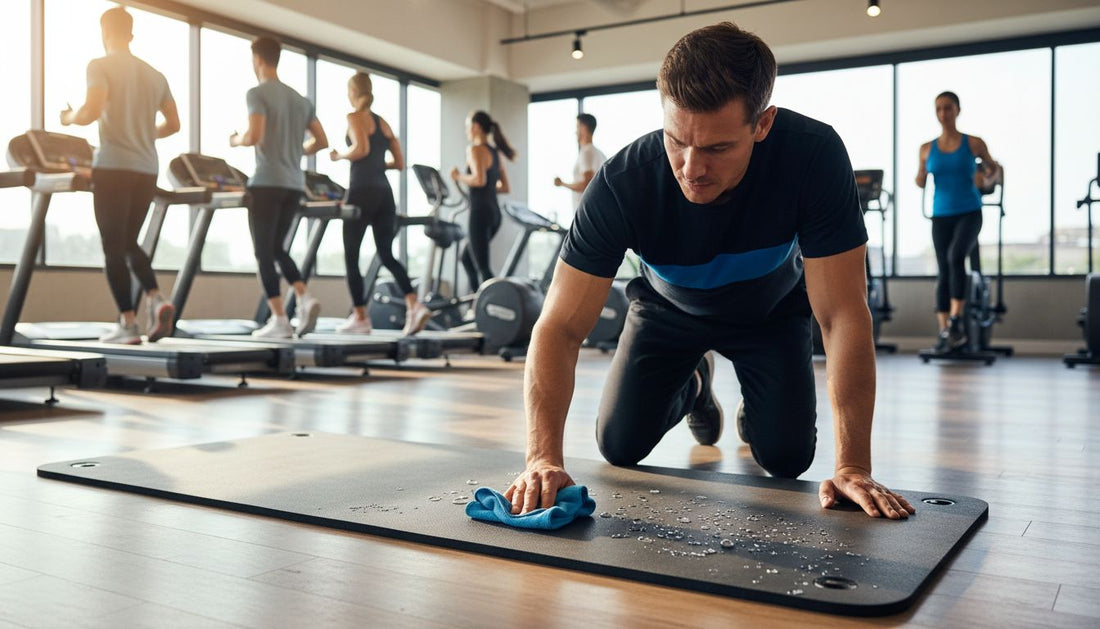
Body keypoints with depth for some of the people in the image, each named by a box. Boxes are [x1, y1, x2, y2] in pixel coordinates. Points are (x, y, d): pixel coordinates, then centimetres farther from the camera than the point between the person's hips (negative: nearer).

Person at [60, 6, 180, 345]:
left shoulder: (101, 66, -3)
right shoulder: (155, 75, 14)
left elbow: (92, 110, -15)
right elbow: (173, 124, 14)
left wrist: (69, 118, 5)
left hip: (114, 167, -5)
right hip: (147, 170, 6)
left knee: (113, 246, 0)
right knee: (129, 242, 17)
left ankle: (128, 322, -3)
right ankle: (156, 298, -4)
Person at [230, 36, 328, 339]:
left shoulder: (257, 94, -5)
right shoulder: (300, 99, 16)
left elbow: (255, 135, -17)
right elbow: (321, 141, 14)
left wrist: (236, 141, 3)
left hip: (267, 182, -7)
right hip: (294, 184, 7)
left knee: (264, 252, 0)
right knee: (277, 248, 17)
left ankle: (279, 319, -4)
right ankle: (305, 298, -3)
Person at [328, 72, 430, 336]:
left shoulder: (355, 117, -3)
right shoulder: (383, 122, 17)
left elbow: (361, 148, -20)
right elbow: (400, 162, 15)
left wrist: (339, 156, -3)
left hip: (362, 192, -6)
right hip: (384, 193, 6)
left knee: (350, 256, 5)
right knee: (387, 254, 10)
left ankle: (360, 318, 7)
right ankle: (414, 305, -8)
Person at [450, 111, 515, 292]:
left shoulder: (475, 149, -9)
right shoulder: (495, 152, 16)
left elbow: (479, 179, -24)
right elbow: (505, 187, 17)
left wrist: (459, 177, -8)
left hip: (480, 212, -9)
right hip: (494, 212, 9)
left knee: (482, 266, -6)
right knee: (467, 257, 21)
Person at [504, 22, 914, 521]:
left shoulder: (814, 155, -38)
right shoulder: (622, 182, -37)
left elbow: (843, 315, -35)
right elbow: (562, 326, -36)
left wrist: (852, 467, -39)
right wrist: (544, 456, -49)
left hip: (769, 308, 0)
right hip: (670, 308, 1)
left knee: (787, 458, -11)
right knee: (619, 447, -4)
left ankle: (751, 409, 28)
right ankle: (693, 384, 30)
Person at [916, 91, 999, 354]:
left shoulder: (973, 143, 0)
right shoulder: (927, 149, 6)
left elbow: (992, 167, 12)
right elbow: (922, 181, 13)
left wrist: (983, 174, -10)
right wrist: (919, 179, -10)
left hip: (969, 212, -3)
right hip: (941, 215, 3)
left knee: (956, 256, -27)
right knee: (943, 271, 2)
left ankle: (956, 320, -20)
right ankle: (944, 331, 5)